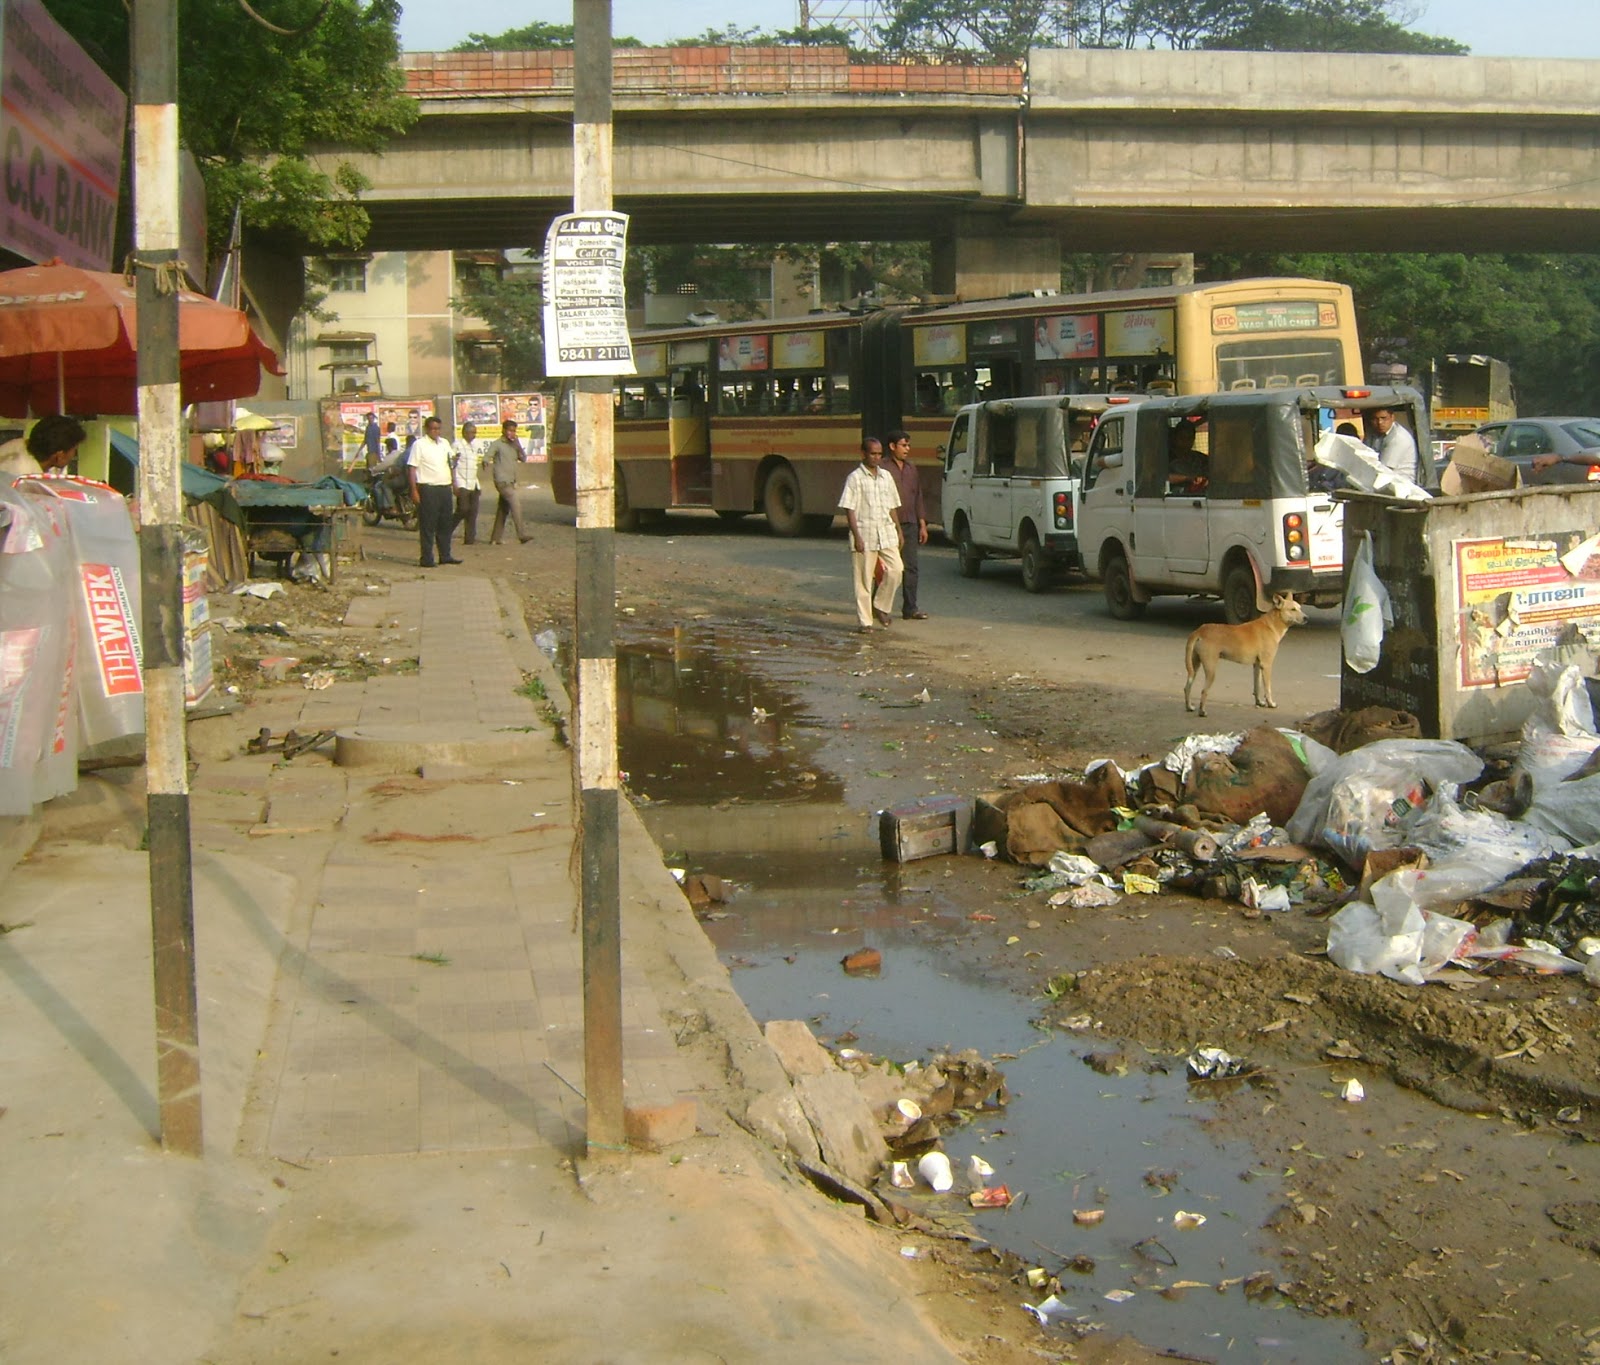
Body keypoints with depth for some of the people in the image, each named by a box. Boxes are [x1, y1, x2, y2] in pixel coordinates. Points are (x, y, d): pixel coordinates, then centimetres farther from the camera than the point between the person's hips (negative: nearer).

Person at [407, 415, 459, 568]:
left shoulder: (444, 443, 13)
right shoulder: (419, 444, -5)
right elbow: (412, 468, -8)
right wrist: (414, 491, -14)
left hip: (445, 488, 6)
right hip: (428, 488, -6)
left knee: (445, 524, 12)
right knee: (427, 525, -4)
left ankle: (445, 555, 21)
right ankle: (426, 559, -1)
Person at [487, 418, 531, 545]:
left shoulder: (513, 445, 18)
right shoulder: (497, 444, -3)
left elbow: (522, 458, 9)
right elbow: (487, 458, -10)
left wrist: (518, 444, -2)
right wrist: (487, 463, -32)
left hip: (511, 482, 8)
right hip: (502, 481, -8)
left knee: (503, 510, 9)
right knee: (515, 506, -17)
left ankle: (495, 538, 14)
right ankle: (522, 535, -21)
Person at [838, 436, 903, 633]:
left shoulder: (886, 476, 13)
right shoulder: (855, 478, -5)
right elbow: (849, 509, -8)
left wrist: (898, 531, 15)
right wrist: (857, 536, -15)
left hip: (887, 533, 5)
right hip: (865, 534, -5)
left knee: (895, 571, -7)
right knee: (864, 579, -1)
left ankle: (880, 606, 13)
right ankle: (864, 621, 6)